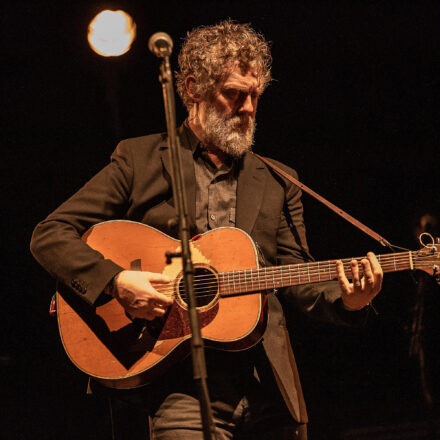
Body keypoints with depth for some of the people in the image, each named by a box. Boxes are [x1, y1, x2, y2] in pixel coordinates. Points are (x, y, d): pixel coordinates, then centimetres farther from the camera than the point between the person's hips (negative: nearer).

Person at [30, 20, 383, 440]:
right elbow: (49, 235, 2)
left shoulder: (277, 182, 16)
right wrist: (115, 280, -15)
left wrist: (345, 300, -9)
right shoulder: (140, 160, 6)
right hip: (183, 385, -3)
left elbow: (294, 280, 12)